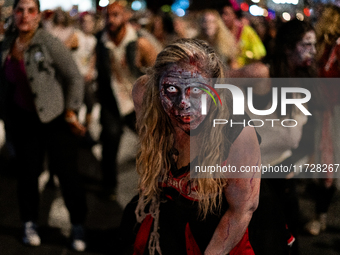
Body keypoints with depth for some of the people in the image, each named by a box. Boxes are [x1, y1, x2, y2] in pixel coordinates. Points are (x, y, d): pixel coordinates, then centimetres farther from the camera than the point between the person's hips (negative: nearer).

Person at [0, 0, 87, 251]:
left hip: (56, 118, -4)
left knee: (67, 174, -1)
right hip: (24, 120, 4)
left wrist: (71, 111, -10)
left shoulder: (49, 43, -12)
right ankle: (30, 225, 27)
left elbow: (74, 78, -8)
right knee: (28, 173, 9)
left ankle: (78, 227, 15)